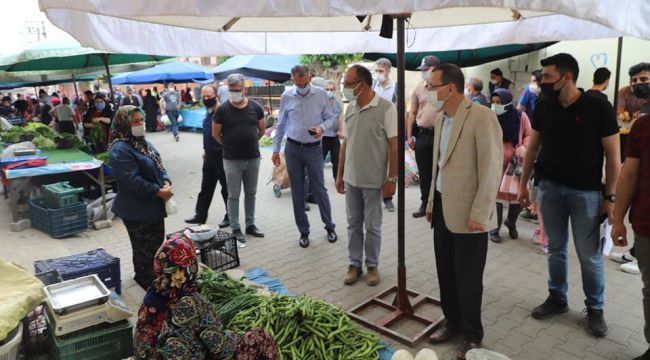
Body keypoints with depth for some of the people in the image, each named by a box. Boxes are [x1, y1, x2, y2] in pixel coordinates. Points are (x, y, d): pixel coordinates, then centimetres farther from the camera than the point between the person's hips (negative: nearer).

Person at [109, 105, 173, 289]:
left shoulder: (143, 142, 9)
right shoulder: (120, 150, -22)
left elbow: (158, 165, 10)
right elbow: (133, 180, -27)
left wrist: (166, 182, -9)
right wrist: (159, 192, -21)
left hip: (154, 205, 9)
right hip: (137, 209, -9)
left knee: (157, 241, 21)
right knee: (144, 247, 5)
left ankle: (154, 276, 40)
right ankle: (146, 281, 24)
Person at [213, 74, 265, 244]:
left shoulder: (256, 107, 0)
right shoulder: (222, 109, -7)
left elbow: (262, 130, 13)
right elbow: (215, 134, 2)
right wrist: (229, 146, 8)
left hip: (253, 158, 3)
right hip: (232, 160, -3)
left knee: (251, 193, 13)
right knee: (233, 196, 5)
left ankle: (250, 225, 27)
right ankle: (235, 229, 15)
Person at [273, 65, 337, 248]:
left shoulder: (321, 94, -4)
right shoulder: (286, 96, 0)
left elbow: (330, 117, 4)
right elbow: (280, 124, 8)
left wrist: (322, 127, -18)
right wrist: (276, 149, 8)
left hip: (314, 148, -2)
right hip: (293, 149, 2)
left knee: (319, 189, 3)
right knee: (297, 192, 7)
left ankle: (329, 227, 21)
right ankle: (304, 231, 20)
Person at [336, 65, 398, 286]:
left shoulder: (386, 108, -12)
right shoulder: (350, 108, 5)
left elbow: (394, 146, -11)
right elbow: (345, 143, 11)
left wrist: (391, 178, -13)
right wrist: (340, 174, 11)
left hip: (374, 180, -5)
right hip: (351, 178, 5)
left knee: (372, 226, 8)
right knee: (353, 224, 14)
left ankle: (372, 265, 25)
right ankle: (354, 264, 28)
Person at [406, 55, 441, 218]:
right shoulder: (418, 89, 7)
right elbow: (412, 114, 10)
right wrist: (409, 136, 5)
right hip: (422, 135, 3)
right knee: (424, 172, 9)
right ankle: (425, 204, 21)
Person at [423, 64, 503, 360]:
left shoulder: (482, 117, -15)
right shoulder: (441, 118, 9)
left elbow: (491, 168, -17)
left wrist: (479, 214, -18)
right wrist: (431, 203, 15)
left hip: (468, 214, -7)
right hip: (443, 209, 7)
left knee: (468, 278, 7)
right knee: (446, 273, 17)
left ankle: (472, 335, 27)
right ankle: (452, 322, 37)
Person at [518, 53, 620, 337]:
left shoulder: (598, 107, -11)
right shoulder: (543, 107, 0)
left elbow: (613, 155, -8)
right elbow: (533, 148, 10)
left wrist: (610, 196, -9)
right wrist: (523, 183, 9)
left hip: (586, 192, -3)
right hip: (549, 187, 3)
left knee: (590, 255, 6)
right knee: (556, 248, 14)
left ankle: (595, 308, 24)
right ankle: (557, 298, 30)